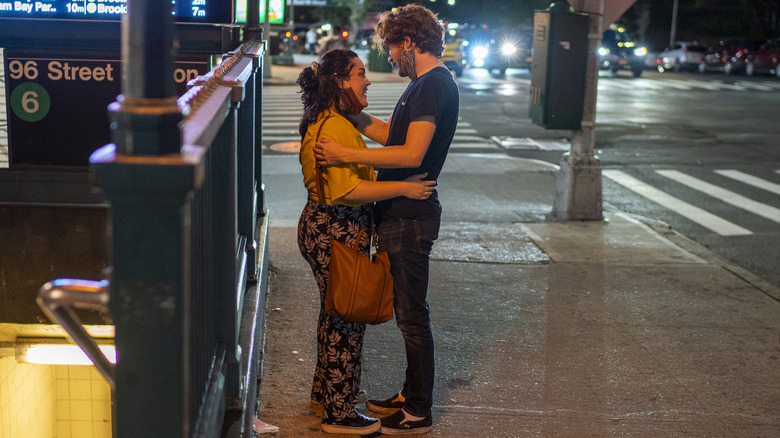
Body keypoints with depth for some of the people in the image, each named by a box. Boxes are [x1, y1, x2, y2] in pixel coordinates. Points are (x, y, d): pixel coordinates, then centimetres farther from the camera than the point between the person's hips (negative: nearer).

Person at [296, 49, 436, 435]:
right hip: (335, 233, -11)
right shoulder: (334, 127, -21)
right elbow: (346, 190, -28)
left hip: (325, 227, 11)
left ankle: (324, 392, 36)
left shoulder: (337, 122, 14)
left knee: (335, 314, 22)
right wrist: (403, 188, -23)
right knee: (346, 320, -1)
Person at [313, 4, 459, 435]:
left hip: (411, 217, -10)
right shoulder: (425, 83, 15)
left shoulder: (434, 85, -18)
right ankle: (411, 394, 29)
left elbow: (411, 154, -28)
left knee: (412, 314, -2)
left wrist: (345, 154, -27)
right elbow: (388, 133, 20)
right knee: (409, 310, 17)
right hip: (400, 214, 10)